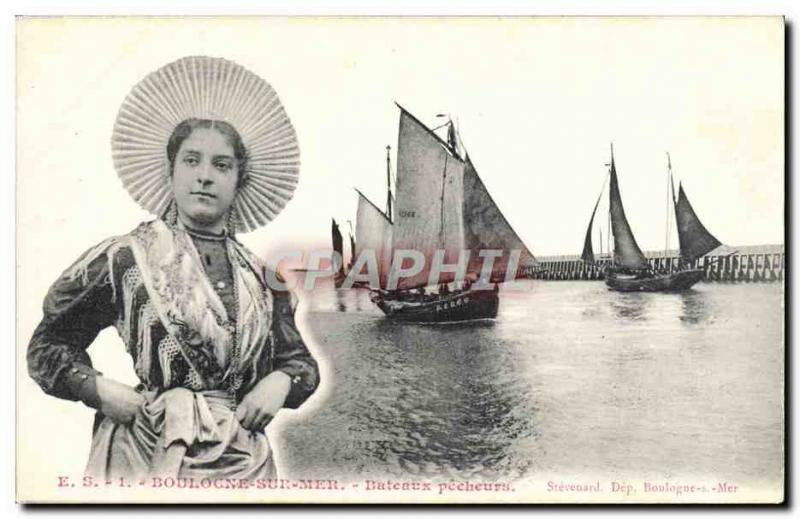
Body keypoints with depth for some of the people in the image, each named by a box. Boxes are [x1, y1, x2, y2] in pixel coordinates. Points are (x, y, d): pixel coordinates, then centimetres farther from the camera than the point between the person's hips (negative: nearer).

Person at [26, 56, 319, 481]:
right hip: (145, 458, -2)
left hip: (242, 461, 3)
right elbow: (48, 344, 5)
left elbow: (301, 360, 15)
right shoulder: (123, 257, -2)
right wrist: (97, 388, -11)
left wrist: (281, 382, -6)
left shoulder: (261, 275, 6)